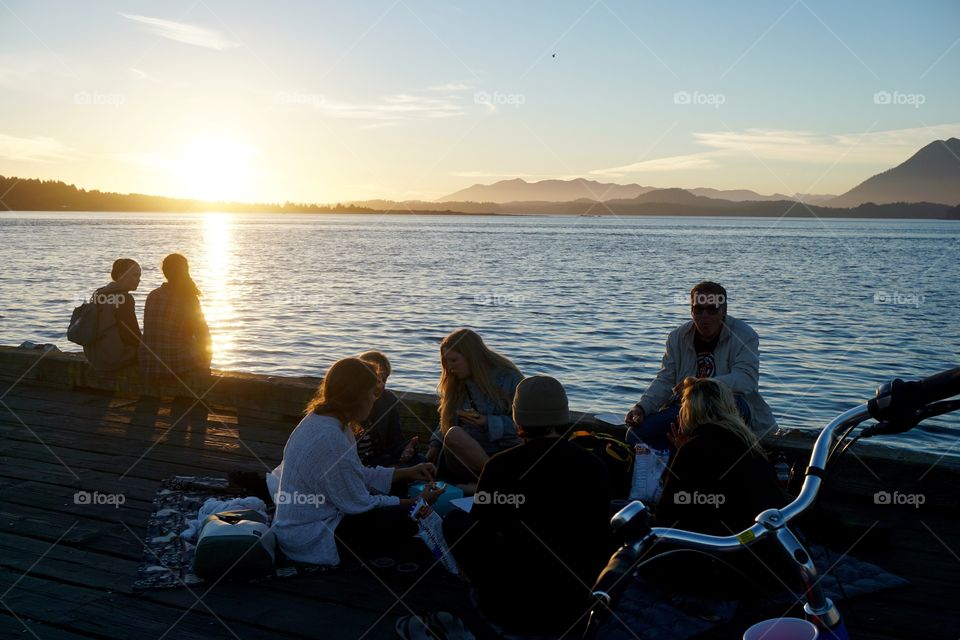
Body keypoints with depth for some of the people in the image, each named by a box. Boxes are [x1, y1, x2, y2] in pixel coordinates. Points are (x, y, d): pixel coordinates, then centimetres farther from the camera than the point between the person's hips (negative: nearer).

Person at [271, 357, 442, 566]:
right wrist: (418, 503, -11)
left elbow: (358, 475, 12)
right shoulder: (330, 439, -27)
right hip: (311, 541, -11)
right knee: (410, 521, -10)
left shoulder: (318, 420, 4)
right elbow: (359, 504, -21)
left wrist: (408, 473, 10)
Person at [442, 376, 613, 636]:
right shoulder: (595, 468, -8)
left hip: (510, 608, -4)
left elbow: (477, 538, 0)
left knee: (455, 519, 15)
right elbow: (602, 544, 5)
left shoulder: (500, 466, -14)